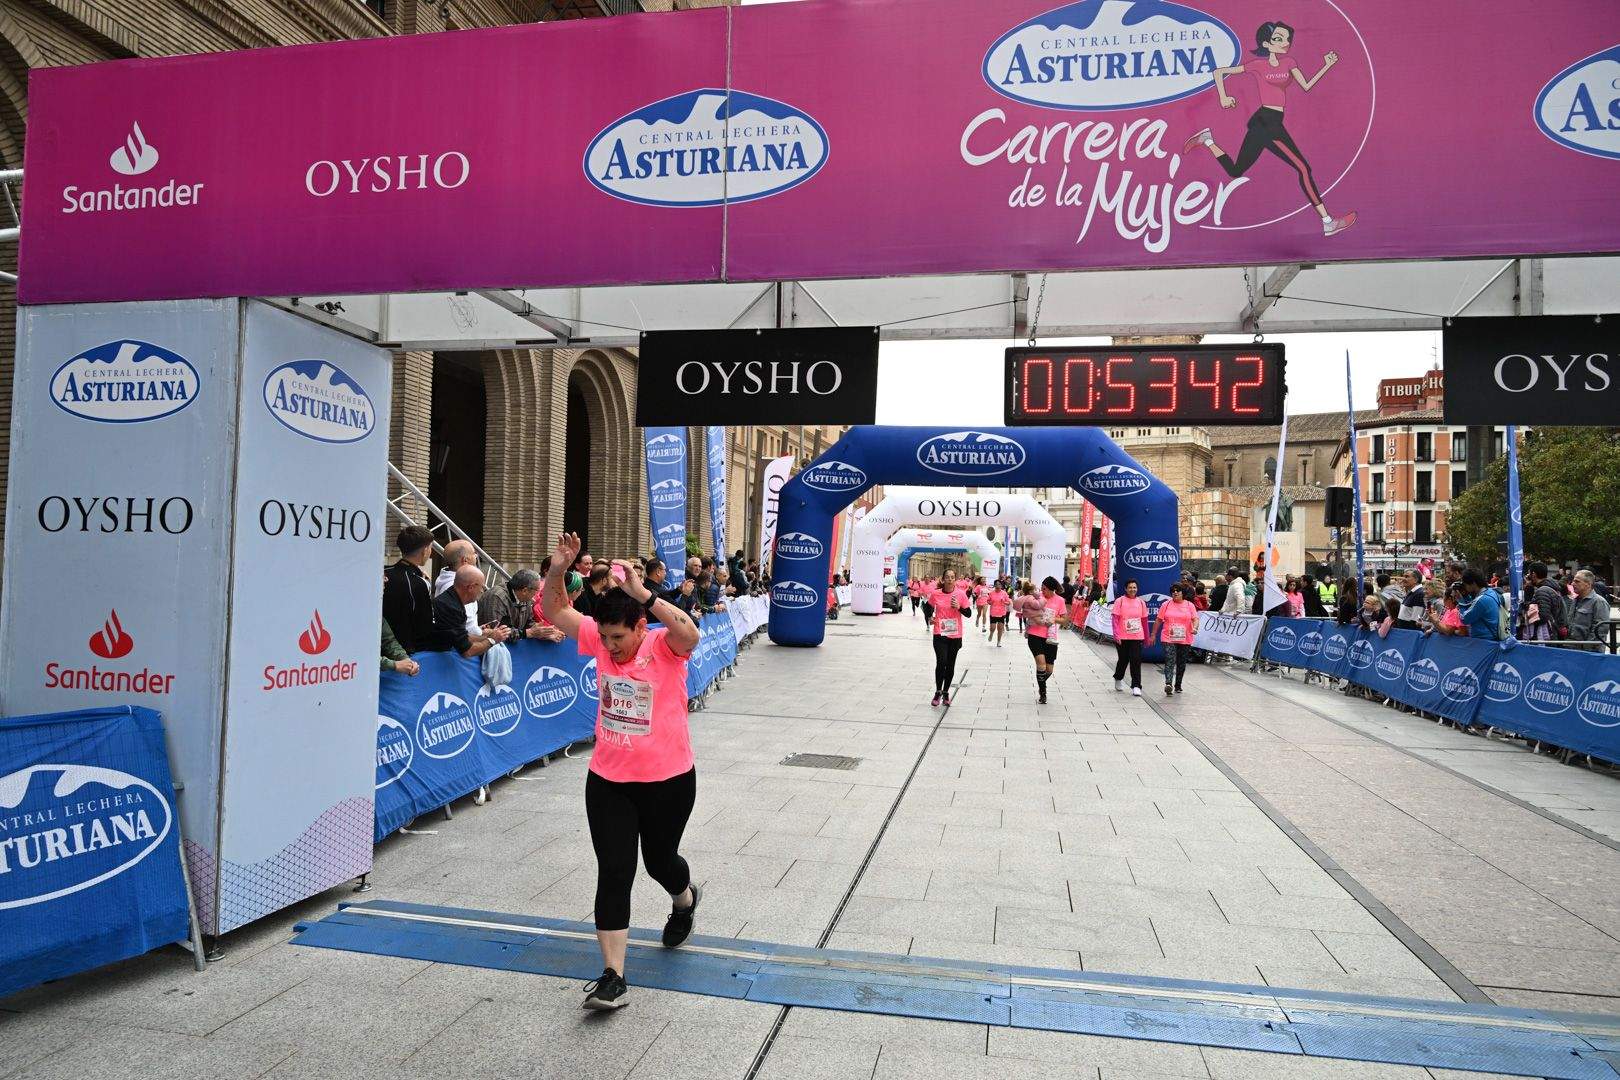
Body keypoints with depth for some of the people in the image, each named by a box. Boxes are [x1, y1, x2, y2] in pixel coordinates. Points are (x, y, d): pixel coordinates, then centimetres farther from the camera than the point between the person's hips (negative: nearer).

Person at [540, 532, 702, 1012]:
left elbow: (689, 632, -40)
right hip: (607, 780, 3)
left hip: (668, 780, -3)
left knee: (659, 860, 19)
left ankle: (685, 899, 55)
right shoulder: (601, 639, -4)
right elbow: (555, 612, -4)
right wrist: (558, 570, -21)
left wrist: (644, 594, -46)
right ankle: (613, 978, 7)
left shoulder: (665, 647, -17)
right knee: (613, 873, -1)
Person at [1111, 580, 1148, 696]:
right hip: (1122, 637, -2)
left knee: (1136, 660, -7)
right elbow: (1115, 619, -7)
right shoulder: (1119, 601, -3)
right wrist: (1116, 635, -15)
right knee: (1123, 660, 11)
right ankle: (1118, 678, 38)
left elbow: (1144, 620, 14)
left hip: (1137, 637, 2)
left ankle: (1136, 686, -4)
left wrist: (1146, 636, 17)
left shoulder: (1141, 602, 6)